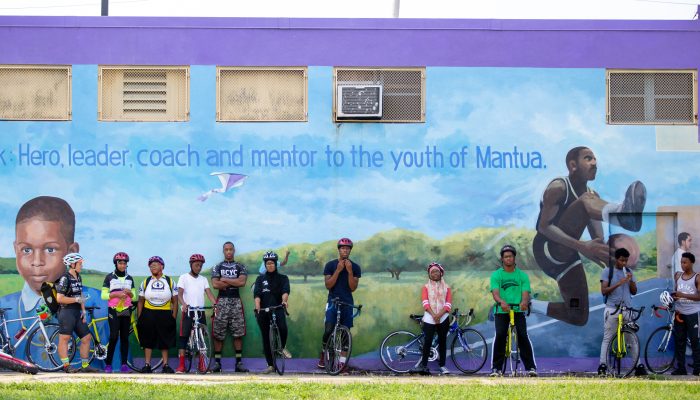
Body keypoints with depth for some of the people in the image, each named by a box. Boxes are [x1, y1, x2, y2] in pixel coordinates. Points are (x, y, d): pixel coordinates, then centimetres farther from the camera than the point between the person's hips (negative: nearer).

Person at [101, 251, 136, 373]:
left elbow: (134, 297, 15)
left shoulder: (129, 278, 14)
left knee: (124, 337, 0)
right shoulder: (109, 277, 3)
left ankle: (124, 364, -1)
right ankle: (108, 364, -6)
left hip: (126, 311, 3)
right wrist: (116, 294, -16)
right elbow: (104, 295, -2)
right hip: (113, 310, -3)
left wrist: (129, 293, -7)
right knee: (114, 337, -12)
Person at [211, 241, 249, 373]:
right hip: (221, 301, -1)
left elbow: (242, 282, -9)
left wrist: (225, 280, -7)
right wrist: (234, 282, -6)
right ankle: (217, 362, 4)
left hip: (236, 301, 1)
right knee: (218, 334, -2)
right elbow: (215, 284, -8)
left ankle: (239, 362, 1)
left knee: (238, 333, -1)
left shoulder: (240, 267, 8)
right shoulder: (217, 267, 7)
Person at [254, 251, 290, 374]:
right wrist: (257, 306, -24)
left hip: (278, 309, -2)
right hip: (263, 311, 2)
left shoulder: (283, 278, 7)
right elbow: (257, 294, -5)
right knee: (266, 338, 3)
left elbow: (285, 291, -11)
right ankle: (270, 365, 12)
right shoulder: (260, 279, 10)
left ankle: (282, 348, -1)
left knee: (283, 328, -30)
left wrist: (284, 301, -33)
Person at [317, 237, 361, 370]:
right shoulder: (330, 265, 0)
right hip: (333, 301, -2)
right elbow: (328, 285, -8)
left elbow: (353, 287, -3)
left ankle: (342, 361, 5)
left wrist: (349, 271, -16)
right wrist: (338, 270, -17)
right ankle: (322, 356, 8)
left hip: (347, 303, 2)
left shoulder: (355, 267, 3)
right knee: (328, 331, -13)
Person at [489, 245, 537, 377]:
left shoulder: (522, 275, 7)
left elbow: (525, 293, -5)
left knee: (523, 336, -13)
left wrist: (524, 302, -30)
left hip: (518, 311, 0)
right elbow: (495, 293, -10)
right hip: (501, 311, 0)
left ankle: (530, 367, -9)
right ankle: (496, 368, -6)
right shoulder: (496, 275, 5)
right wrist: (501, 302, -33)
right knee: (500, 336, -14)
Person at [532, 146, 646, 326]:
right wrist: (582, 247, -34)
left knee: (579, 317, 3)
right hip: (548, 251, -8)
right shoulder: (558, 188, -11)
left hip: (567, 257, 8)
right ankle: (622, 214, -62)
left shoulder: (593, 195, 13)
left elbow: (598, 241, 10)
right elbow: (544, 227, -22)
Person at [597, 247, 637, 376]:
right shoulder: (607, 271, 1)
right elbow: (604, 291, -7)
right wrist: (618, 284, -18)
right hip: (612, 309, -3)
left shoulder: (629, 272, 12)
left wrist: (631, 281, -8)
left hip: (627, 309, 3)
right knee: (607, 338, -1)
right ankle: (602, 365, 0)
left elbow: (634, 292, 11)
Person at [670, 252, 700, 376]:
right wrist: (674, 296, -1)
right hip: (679, 313, 5)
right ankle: (680, 368, 10)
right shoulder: (678, 276, 10)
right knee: (679, 341, 6)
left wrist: (683, 295, -25)